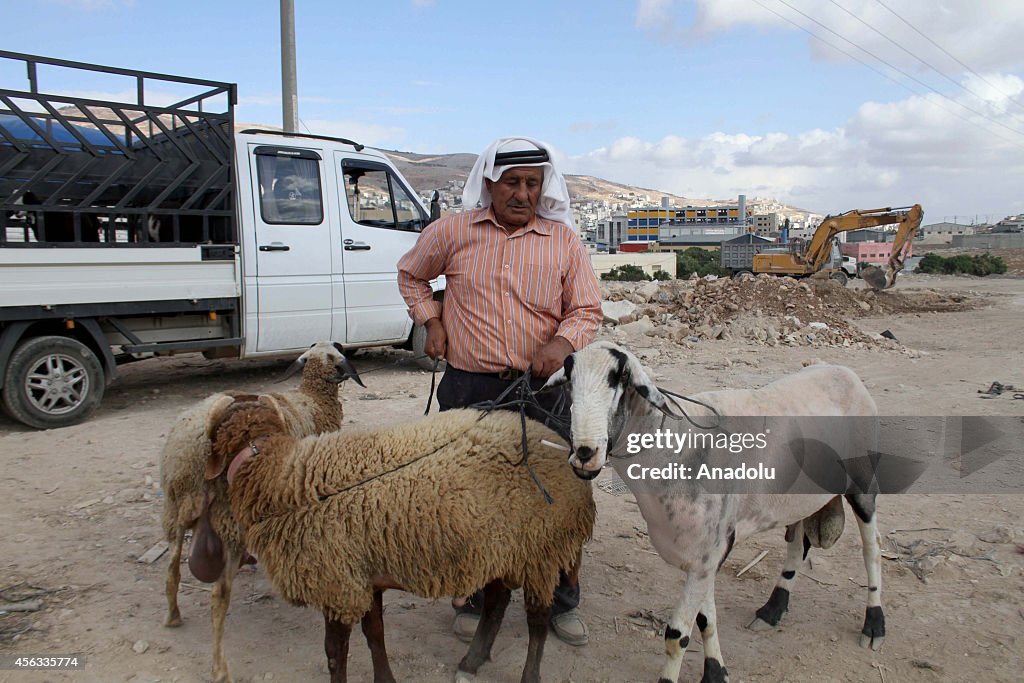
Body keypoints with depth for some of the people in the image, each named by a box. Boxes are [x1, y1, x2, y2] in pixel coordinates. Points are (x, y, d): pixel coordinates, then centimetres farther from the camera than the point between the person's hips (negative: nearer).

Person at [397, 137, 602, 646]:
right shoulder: (452, 232, 3)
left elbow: (587, 310, 3)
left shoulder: (563, 240, 3)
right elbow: (411, 274, 20)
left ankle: (561, 602, 29)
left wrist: (563, 341, -17)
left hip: (542, 389, 0)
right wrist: (430, 321, 6)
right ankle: (474, 598, 31)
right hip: (469, 388, 0)